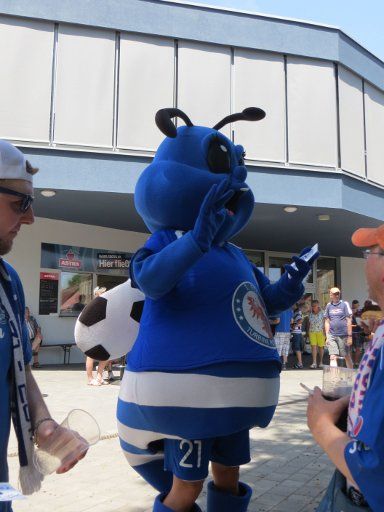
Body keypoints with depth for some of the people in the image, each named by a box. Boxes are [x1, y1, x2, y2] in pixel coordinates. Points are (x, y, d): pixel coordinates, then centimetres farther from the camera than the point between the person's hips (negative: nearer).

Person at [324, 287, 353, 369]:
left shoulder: (345, 304, -1)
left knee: (347, 356, 10)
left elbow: (349, 321, -3)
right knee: (333, 357, -7)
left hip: (343, 335, -2)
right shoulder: (328, 305, 8)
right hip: (332, 335, 2)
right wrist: (327, 336, 6)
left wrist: (350, 336, -7)